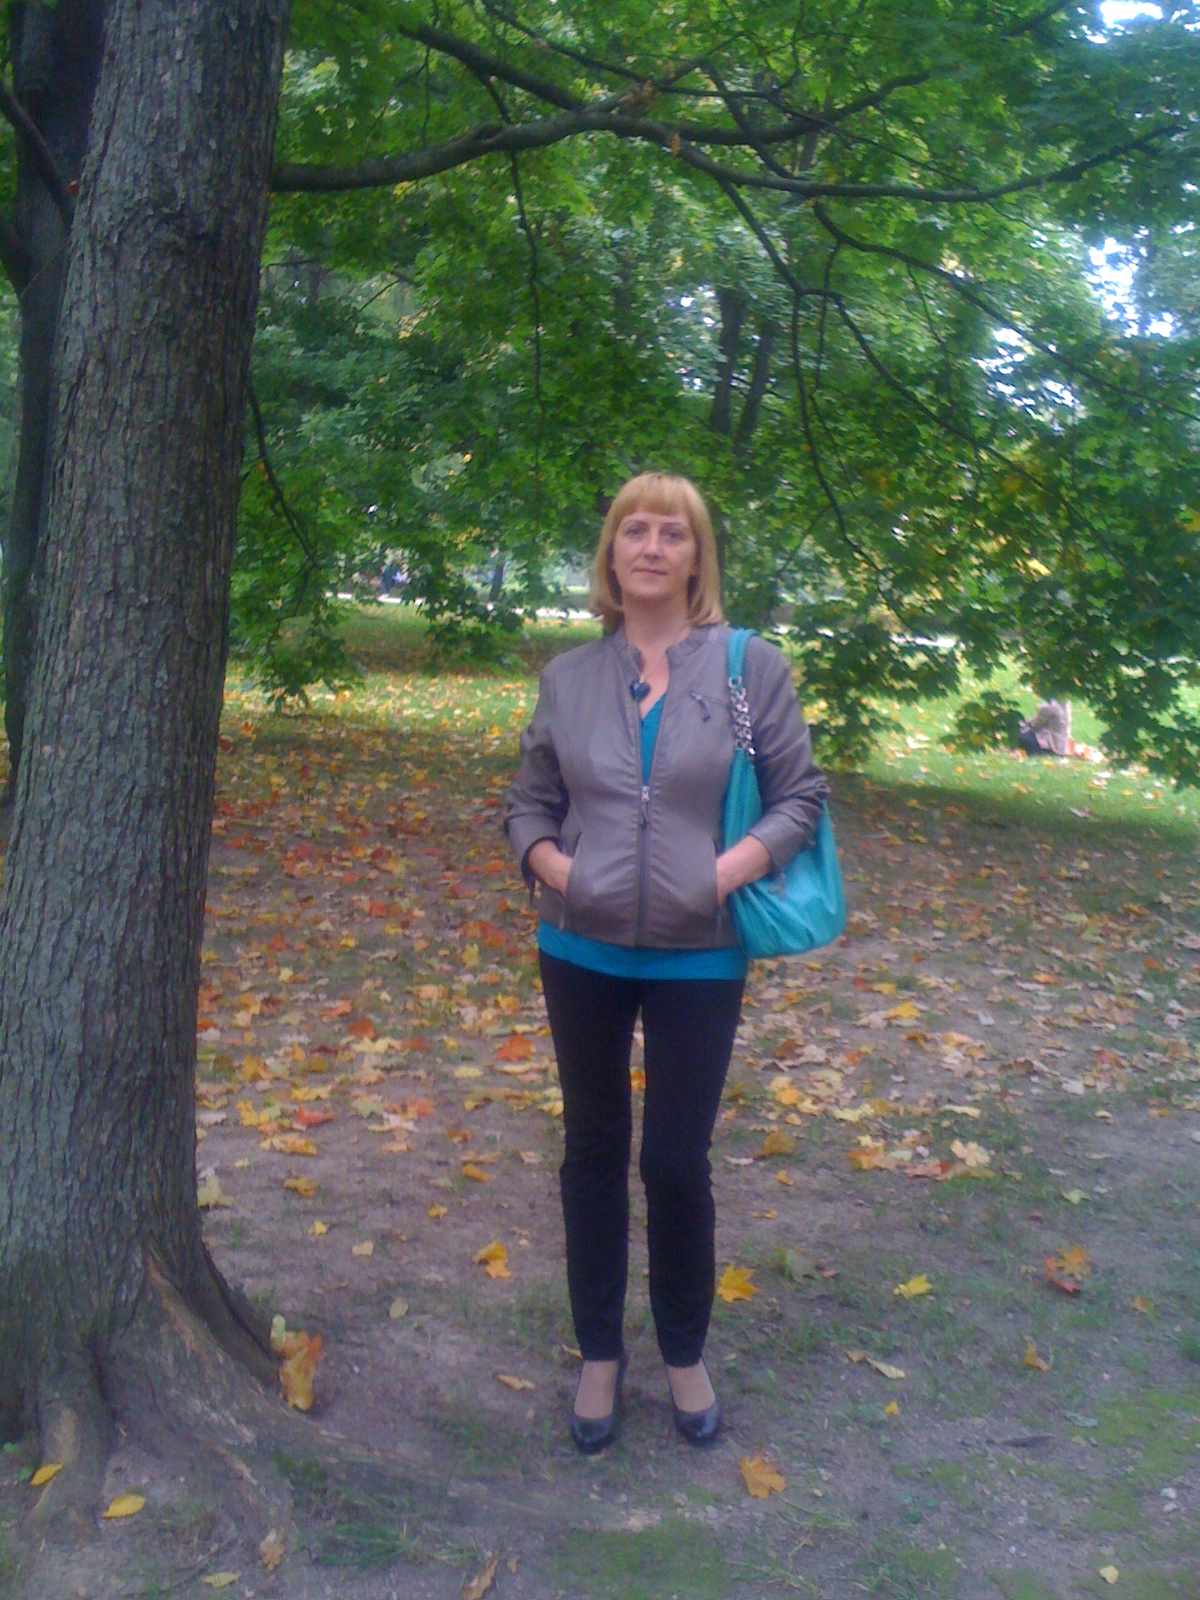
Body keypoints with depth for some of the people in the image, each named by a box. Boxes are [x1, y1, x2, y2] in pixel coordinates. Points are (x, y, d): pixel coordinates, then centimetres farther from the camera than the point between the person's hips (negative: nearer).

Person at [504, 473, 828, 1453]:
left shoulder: (750, 665, -4)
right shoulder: (570, 677, 3)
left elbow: (801, 794, 1)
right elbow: (530, 801, 12)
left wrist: (743, 861, -15)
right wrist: (547, 860, -8)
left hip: (699, 959, -2)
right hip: (584, 951, 3)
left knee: (678, 1162, 6)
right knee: (594, 1152, 15)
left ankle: (686, 1353, 32)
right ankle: (600, 1354, 34)